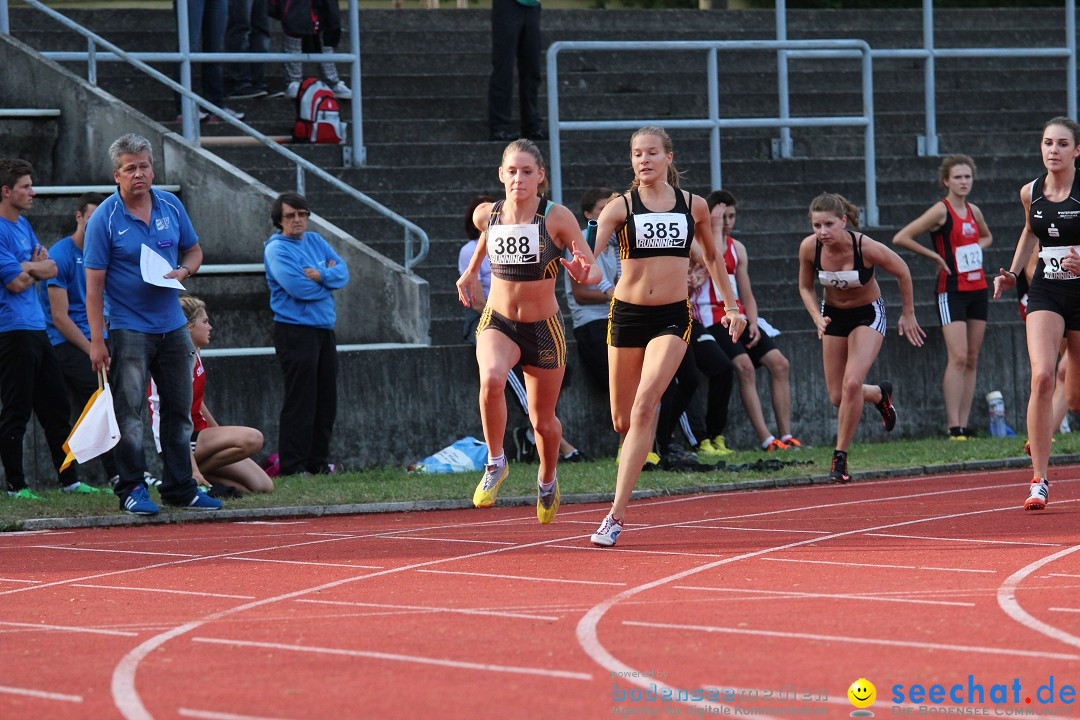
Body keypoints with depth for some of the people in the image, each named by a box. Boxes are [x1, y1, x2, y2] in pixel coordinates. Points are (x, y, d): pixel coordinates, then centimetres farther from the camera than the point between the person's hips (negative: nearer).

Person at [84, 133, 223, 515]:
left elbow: (193, 250, 18)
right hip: (128, 329, -5)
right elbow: (94, 283, -12)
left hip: (172, 326, 5)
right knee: (129, 411, -7)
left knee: (178, 409, 9)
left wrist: (184, 271, -7)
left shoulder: (171, 206, 4)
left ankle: (180, 487, 17)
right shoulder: (104, 218, -11)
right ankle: (131, 489, -1)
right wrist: (97, 341, -16)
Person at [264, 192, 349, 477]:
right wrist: (329, 281, -3)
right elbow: (298, 287, -19)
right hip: (295, 331, -7)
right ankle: (292, 464, -6)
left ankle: (318, 461, 16)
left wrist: (322, 276, -14)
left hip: (325, 329, 8)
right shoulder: (276, 249, -8)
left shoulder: (315, 241, 14)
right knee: (300, 400, -9)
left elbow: (343, 271, 5)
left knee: (326, 398, 9)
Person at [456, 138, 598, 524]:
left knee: (543, 421, 11)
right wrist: (471, 271, 23)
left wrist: (584, 274, -35)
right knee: (491, 379, -33)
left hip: (544, 328, -1)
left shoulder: (557, 218, -15)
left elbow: (596, 272, -14)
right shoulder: (486, 214, -4)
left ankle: (547, 481, 43)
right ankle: (495, 464, -13)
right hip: (497, 322, 1)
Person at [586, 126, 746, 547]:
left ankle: (617, 515, -21)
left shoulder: (693, 206, 5)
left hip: (672, 317, -1)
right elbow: (588, 251, -15)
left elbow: (712, 256, 21)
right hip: (627, 313, 1)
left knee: (644, 406, -19)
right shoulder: (621, 208, -1)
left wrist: (732, 306, 22)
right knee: (622, 419, 5)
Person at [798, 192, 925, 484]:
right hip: (833, 314, 4)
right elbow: (805, 287, -1)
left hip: (868, 315, -4)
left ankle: (840, 457, -8)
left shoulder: (866, 247, -29)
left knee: (852, 384, -23)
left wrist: (907, 315, -2)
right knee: (838, 397, 5)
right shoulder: (809, 247, -21)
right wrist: (817, 317, -19)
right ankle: (881, 394, 40)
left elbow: (903, 272, -10)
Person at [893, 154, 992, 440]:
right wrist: (935, 256, -11)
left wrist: (975, 249, 11)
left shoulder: (974, 211, 11)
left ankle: (964, 425, 7)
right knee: (958, 357, -15)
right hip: (952, 291, -7)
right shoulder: (941, 211, -9)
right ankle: (953, 427, -16)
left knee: (972, 360, 5)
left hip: (978, 290, 7)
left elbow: (986, 237, 33)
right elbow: (901, 238, -15)